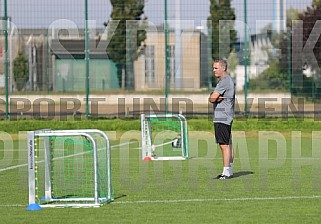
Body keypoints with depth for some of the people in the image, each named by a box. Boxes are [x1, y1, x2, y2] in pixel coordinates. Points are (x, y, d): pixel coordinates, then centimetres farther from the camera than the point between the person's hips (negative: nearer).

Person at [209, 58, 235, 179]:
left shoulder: (225, 81, -14)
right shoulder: (228, 80, 19)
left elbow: (212, 98, -18)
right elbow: (212, 97, 15)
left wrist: (213, 98, 3)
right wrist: (216, 97, -6)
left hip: (222, 118, -11)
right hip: (227, 117, 11)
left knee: (224, 145, -10)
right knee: (228, 144, 13)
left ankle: (226, 172, -11)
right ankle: (229, 171, 18)